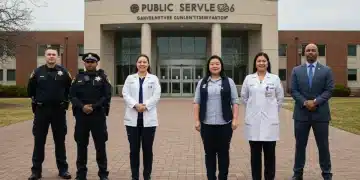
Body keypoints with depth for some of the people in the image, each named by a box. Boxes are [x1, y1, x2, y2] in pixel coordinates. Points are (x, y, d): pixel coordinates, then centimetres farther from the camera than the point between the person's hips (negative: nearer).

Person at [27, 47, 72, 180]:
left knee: (60, 141, 7)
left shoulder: (63, 72, 1)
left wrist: (65, 101, 5)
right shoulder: (37, 72, 2)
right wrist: (36, 101, 8)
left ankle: (63, 169, 17)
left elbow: (70, 89, 9)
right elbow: (30, 89, 12)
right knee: (39, 141, 5)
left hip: (59, 111, 0)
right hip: (41, 110, 1)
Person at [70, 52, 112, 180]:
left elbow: (107, 96, -5)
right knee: (81, 145, 8)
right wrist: (82, 107, -14)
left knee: (100, 145, 3)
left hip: (98, 116, -2)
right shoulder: (78, 77, 11)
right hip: (81, 115, 2)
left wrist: (94, 107, -15)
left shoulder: (102, 77, 4)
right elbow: (72, 95, 2)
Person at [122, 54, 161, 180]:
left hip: (148, 119, -1)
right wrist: (136, 105, -15)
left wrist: (145, 106, -16)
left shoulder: (154, 78, 8)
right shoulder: (130, 78, 12)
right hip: (132, 118, 1)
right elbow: (125, 94, 0)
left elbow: (156, 96, -3)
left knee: (147, 149, 4)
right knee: (134, 149, 5)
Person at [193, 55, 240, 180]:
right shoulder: (202, 83, 8)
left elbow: (235, 102, 2)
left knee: (223, 152, 7)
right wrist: (197, 120, -1)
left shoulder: (229, 82, 4)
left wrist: (235, 119, -6)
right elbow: (197, 102, 6)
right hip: (207, 124, 1)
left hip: (224, 124, -1)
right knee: (209, 153, 9)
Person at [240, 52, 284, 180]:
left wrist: (272, 110, 9)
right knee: (255, 153, 6)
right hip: (253, 120, 1)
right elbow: (244, 97, 12)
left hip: (270, 120, 0)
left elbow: (280, 97, 9)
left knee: (270, 153, 4)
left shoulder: (275, 78, 3)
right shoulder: (248, 78, 4)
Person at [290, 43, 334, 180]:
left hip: (321, 113, -1)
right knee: (300, 145, 8)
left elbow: (329, 90, -3)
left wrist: (315, 102, -17)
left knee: (323, 146, 6)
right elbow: (293, 90, 0)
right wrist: (305, 102, -14)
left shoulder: (326, 70, 4)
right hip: (301, 113, 1)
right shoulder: (296, 70, 7)